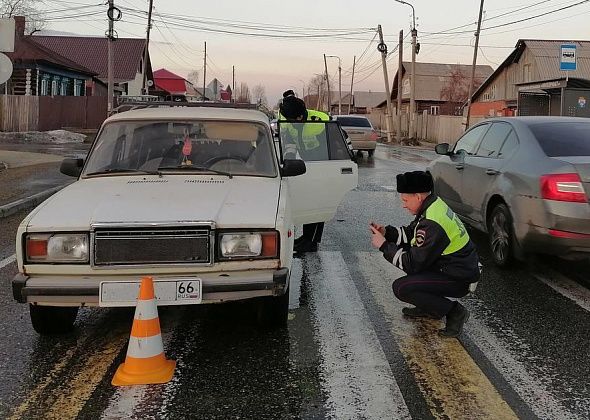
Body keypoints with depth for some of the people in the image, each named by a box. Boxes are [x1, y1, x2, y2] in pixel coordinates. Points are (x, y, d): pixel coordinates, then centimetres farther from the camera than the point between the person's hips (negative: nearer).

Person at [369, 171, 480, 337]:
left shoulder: (432, 224, -28)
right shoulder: (434, 204, 1)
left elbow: (413, 264, -22)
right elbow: (410, 233, 15)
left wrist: (384, 245, -14)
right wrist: (387, 232, 0)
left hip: (459, 280, -10)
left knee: (400, 288, -19)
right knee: (404, 249, 15)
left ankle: (454, 312, -5)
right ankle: (429, 307, 19)